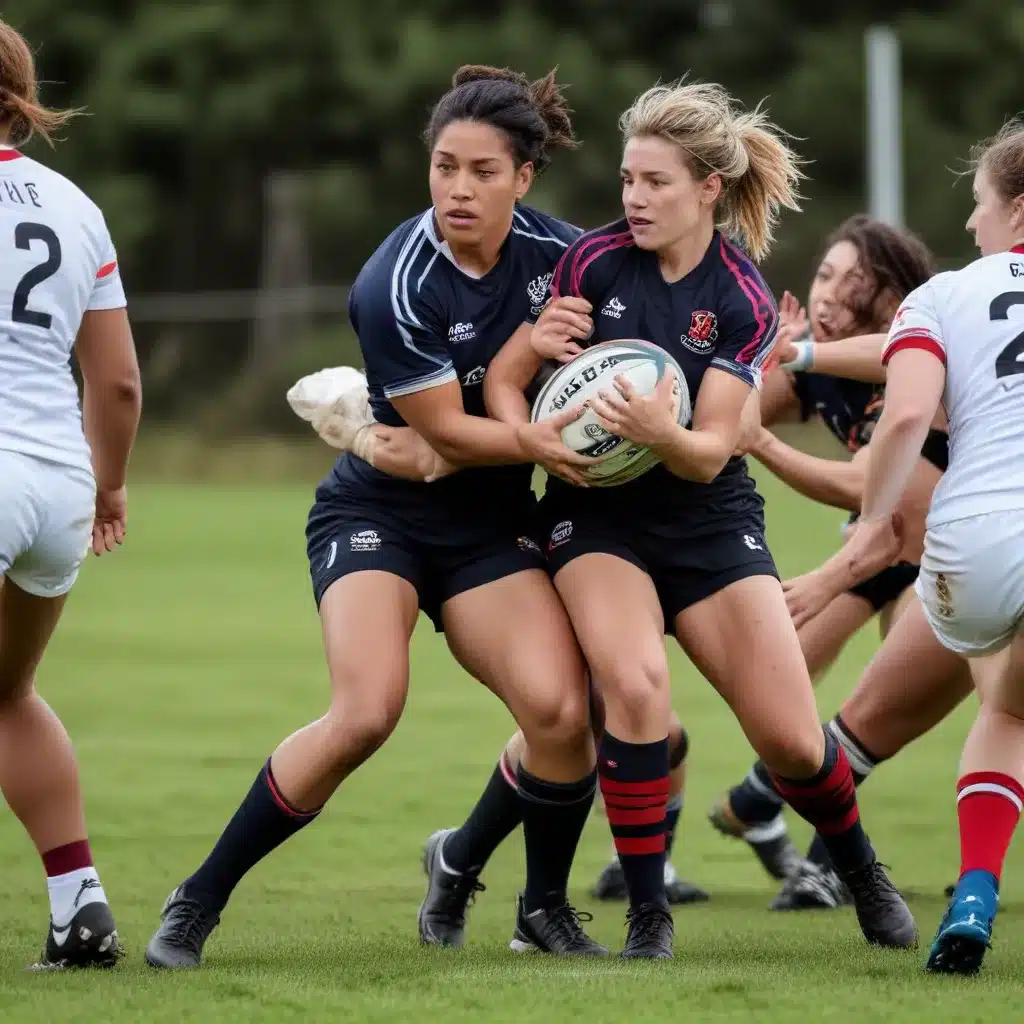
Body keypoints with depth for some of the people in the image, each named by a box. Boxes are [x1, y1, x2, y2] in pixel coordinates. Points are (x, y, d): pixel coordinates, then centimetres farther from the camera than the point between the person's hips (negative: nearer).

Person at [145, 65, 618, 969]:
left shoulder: (555, 252, -6)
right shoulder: (395, 286, -21)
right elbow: (445, 431, -18)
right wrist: (537, 441, -33)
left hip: (490, 522, 4)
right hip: (378, 511, -4)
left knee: (561, 709, -17)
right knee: (366, 713, -25)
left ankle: (546, 908, 8)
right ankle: (199, 902, -9)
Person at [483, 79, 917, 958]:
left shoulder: (744, 304, -11)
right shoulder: (596, 261, -9)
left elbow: (710, 452, -15)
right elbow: (505, 377, -3)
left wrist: (662, 432, -37)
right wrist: (532, 436, -24)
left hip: (708, 517, 0)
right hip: (597, 511, 0)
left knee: (790, 740, -4)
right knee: (636, 684, -29)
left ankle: (863, 873, 29)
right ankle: (648, 915, -15)